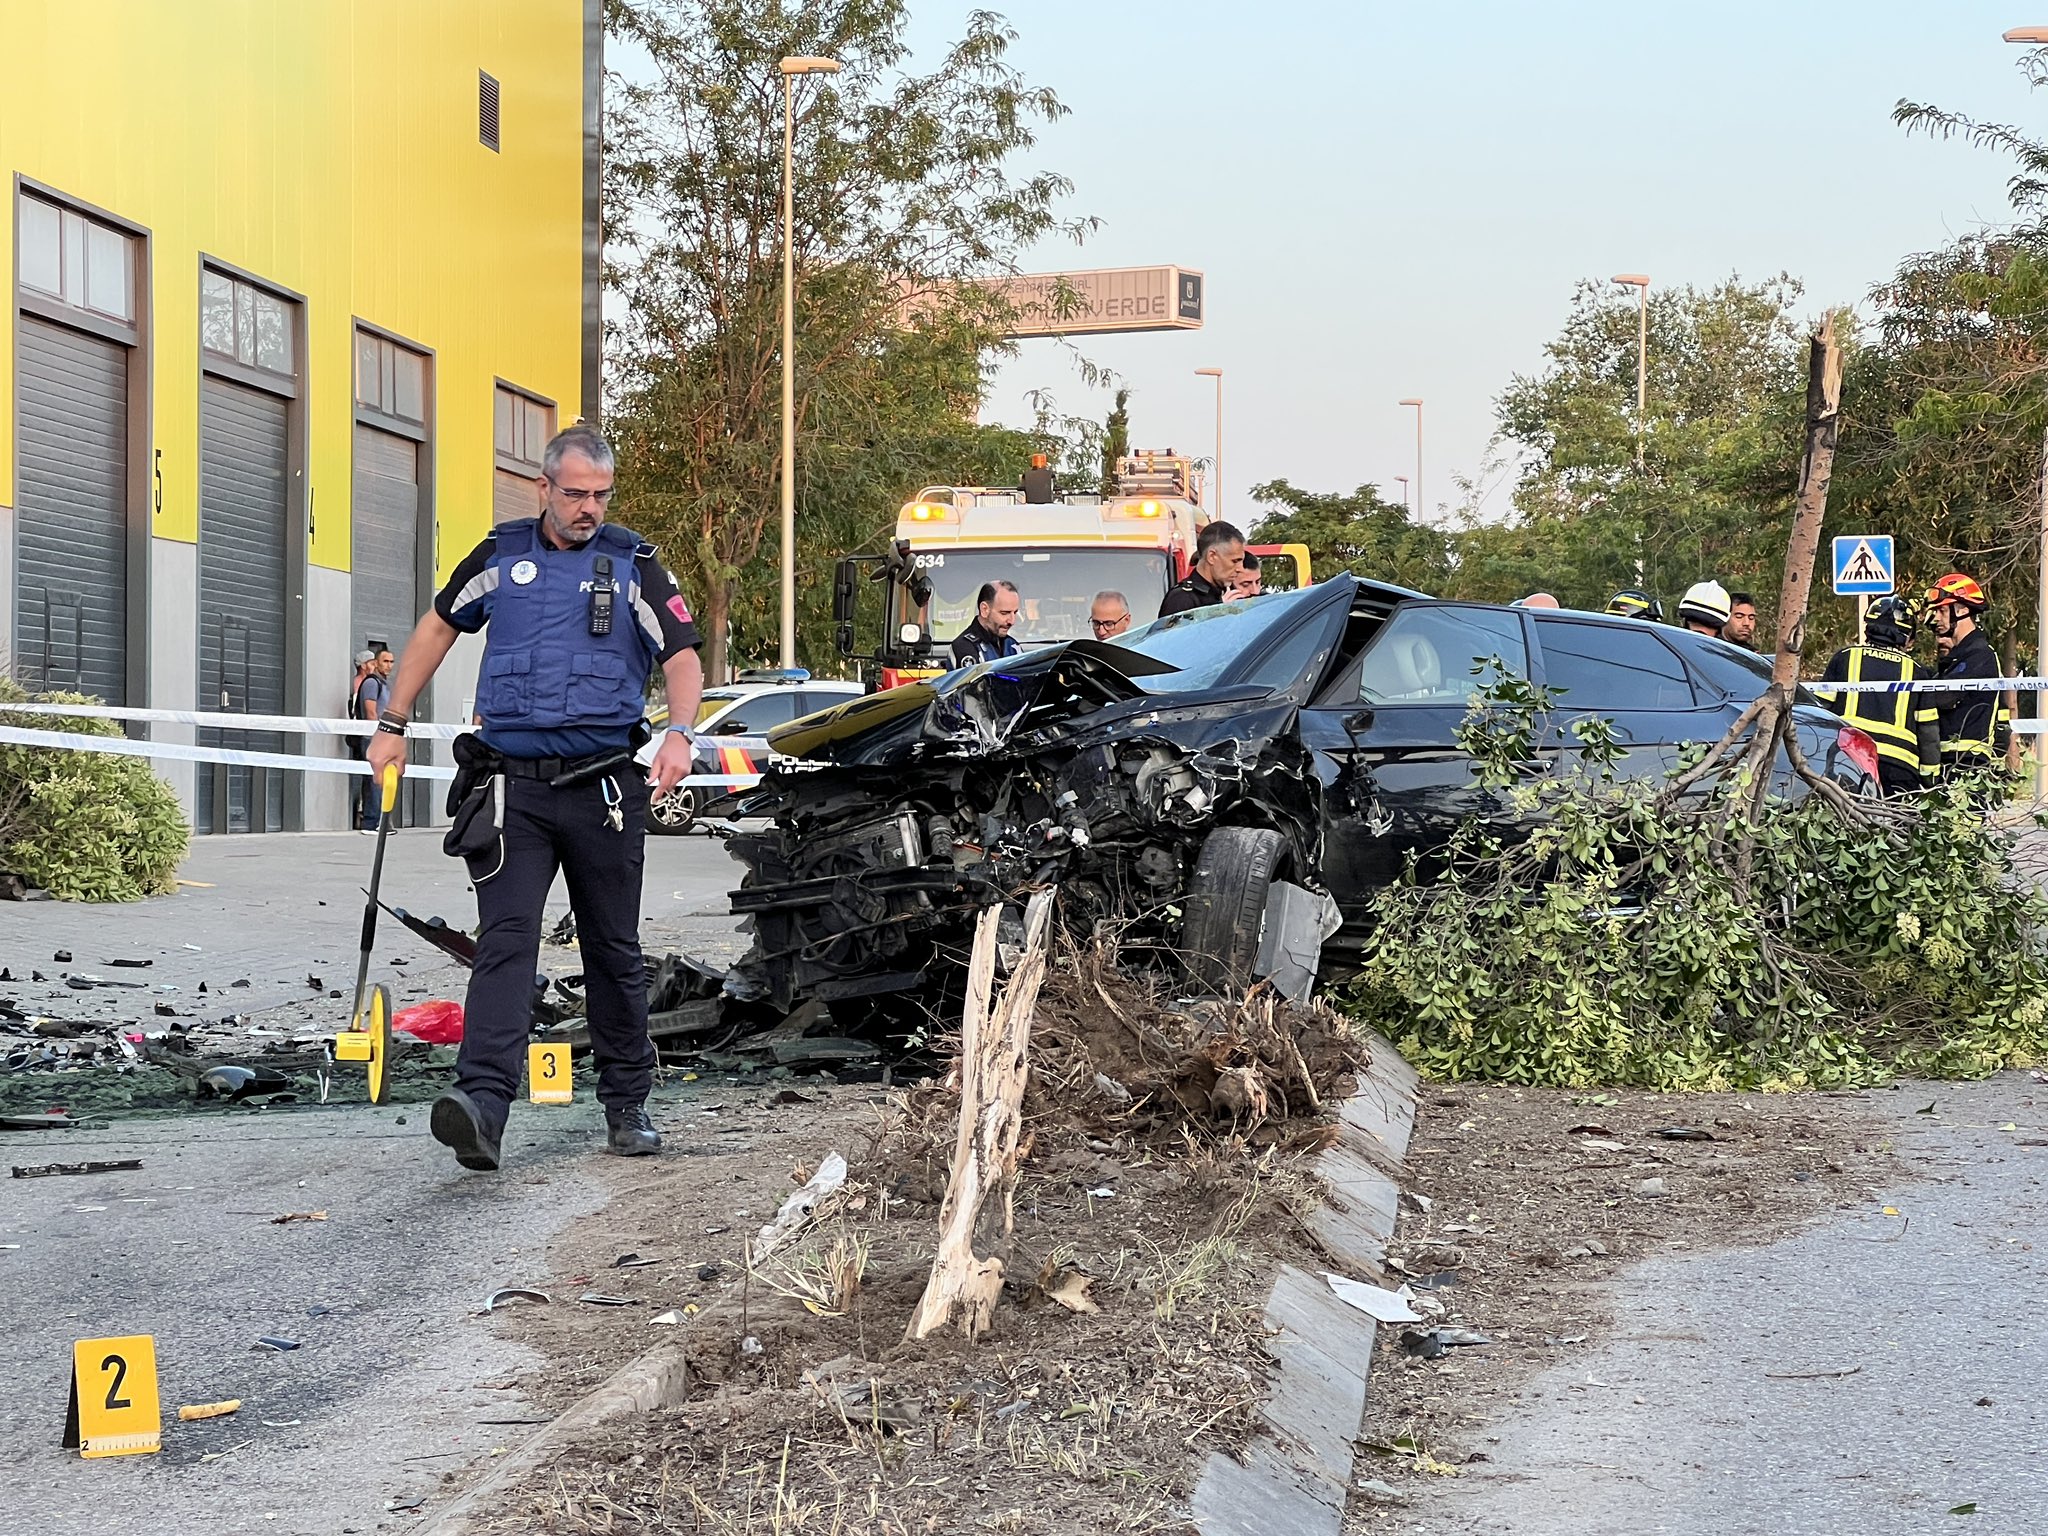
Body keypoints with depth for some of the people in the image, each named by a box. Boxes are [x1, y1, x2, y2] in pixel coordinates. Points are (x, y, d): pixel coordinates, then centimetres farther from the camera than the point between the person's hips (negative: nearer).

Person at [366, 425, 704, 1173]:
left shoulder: (633, 565, 4)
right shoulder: (501, 554, 9)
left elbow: (683, 658, -1)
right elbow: (437, 627, 21)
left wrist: (678, 733, -21)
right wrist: (393, 726, 19)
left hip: (603, 787, 0)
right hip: (512, 786, 0)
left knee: (614, 950, 9)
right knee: (505, 941, -12)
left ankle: (626, 1105, 21)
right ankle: (483, 1101, -24)